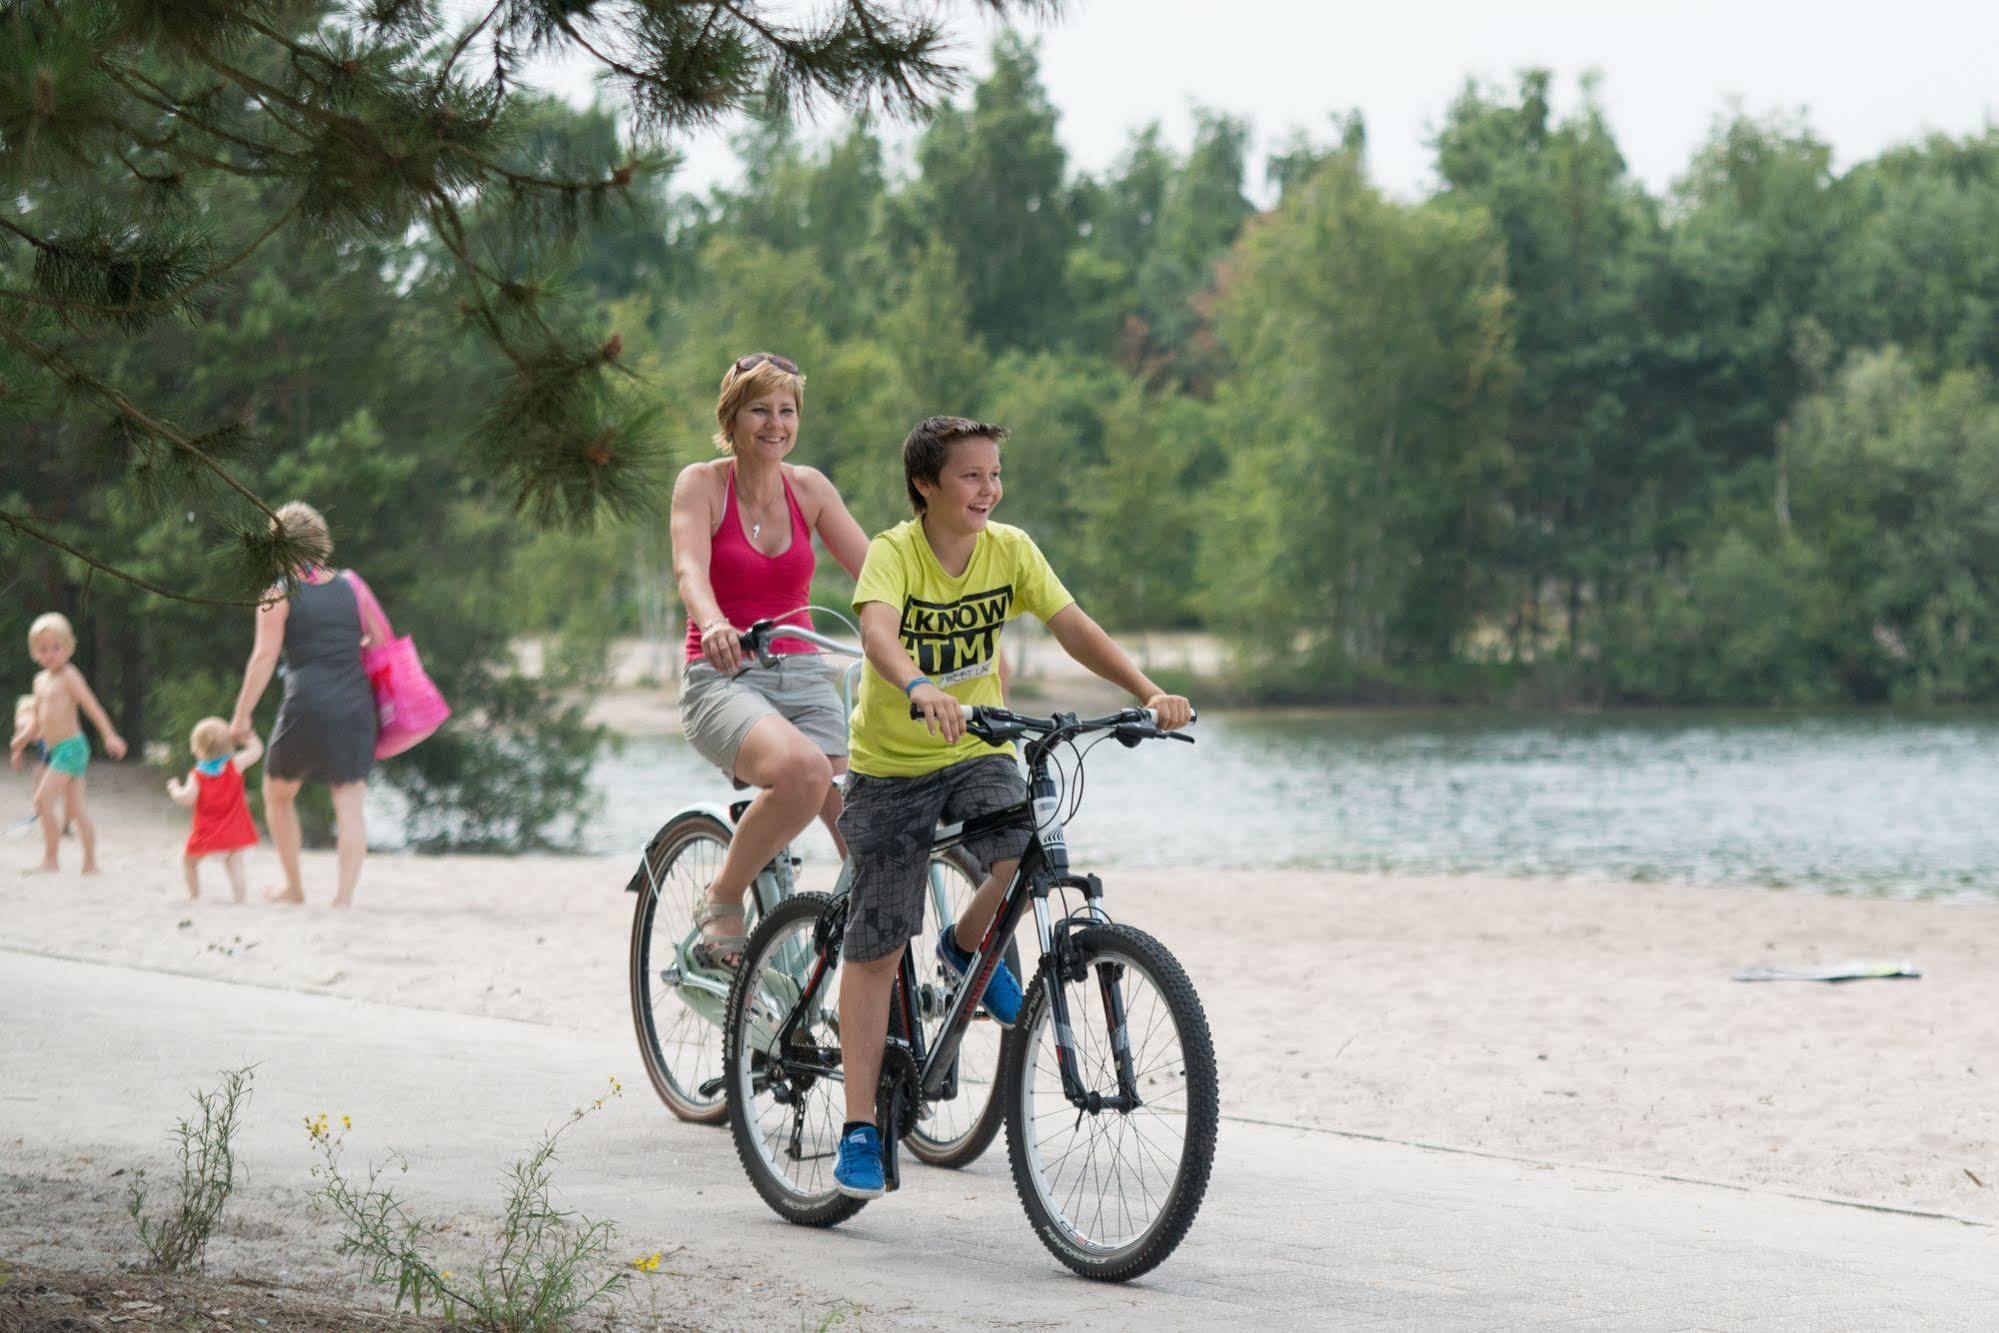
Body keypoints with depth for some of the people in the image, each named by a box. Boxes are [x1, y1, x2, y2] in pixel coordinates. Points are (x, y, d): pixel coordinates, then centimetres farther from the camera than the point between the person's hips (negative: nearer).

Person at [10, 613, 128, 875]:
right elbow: (39, 720, 26)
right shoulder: (41, 680, 16)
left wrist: (110, 736, -23)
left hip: (70, 746, -9)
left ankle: (50, 860, -11)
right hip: (54, 751, 9)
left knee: (43, 799, -15)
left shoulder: (69, 676, -9)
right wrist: (22, 740, 14)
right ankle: (90, 864, 12)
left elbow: (90, 705, -16)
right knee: (75, 809, 9)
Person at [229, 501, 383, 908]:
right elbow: (380, 639, 14)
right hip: (355, 704, 3)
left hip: (307, 705, -3)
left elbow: (264, 656, -6)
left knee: (278, 795, 18)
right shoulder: (349, 589, 10)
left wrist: (241, 715, -4)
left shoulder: (278, 594, -1)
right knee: (350, 803, 2)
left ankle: (293, 886, 20)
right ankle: (345, 894, -7)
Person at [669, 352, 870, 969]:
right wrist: (714, 625, -42)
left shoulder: (808, 488, 9)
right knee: (803, 771, -36)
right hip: (723, 679, -4)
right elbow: (689, 568, -20)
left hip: (804, 679, 4)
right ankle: (722, 902, -13)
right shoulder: (702, 484, -2)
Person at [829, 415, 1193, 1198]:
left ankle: (967, 944, 8)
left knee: (1031, 857, -27)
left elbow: (1072, 627, -12)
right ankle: (860, 1127, 6)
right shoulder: (893, 553, -17)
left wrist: (1149, 692, -27)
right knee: (876, 948, -2)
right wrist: (918, 689, -57)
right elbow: (877, 627, -36)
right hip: (891, 764, -3)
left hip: (979, 754, 3)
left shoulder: (1010, 549, -5)